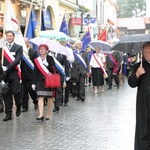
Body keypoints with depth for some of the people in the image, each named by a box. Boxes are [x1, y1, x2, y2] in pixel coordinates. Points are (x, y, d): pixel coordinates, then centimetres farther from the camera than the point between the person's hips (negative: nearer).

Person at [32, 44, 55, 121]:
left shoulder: (50, 58, 0)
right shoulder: (37, 60, 8)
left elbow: (53, 69, -8)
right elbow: (35, 72, 9)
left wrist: (47, 65, -23)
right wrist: (34, 83, 5)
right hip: (40, 80, 2)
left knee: (49, 97, 7)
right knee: (40, 97, -9)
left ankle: (48, 114, 20)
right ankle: (41, 115, -16)